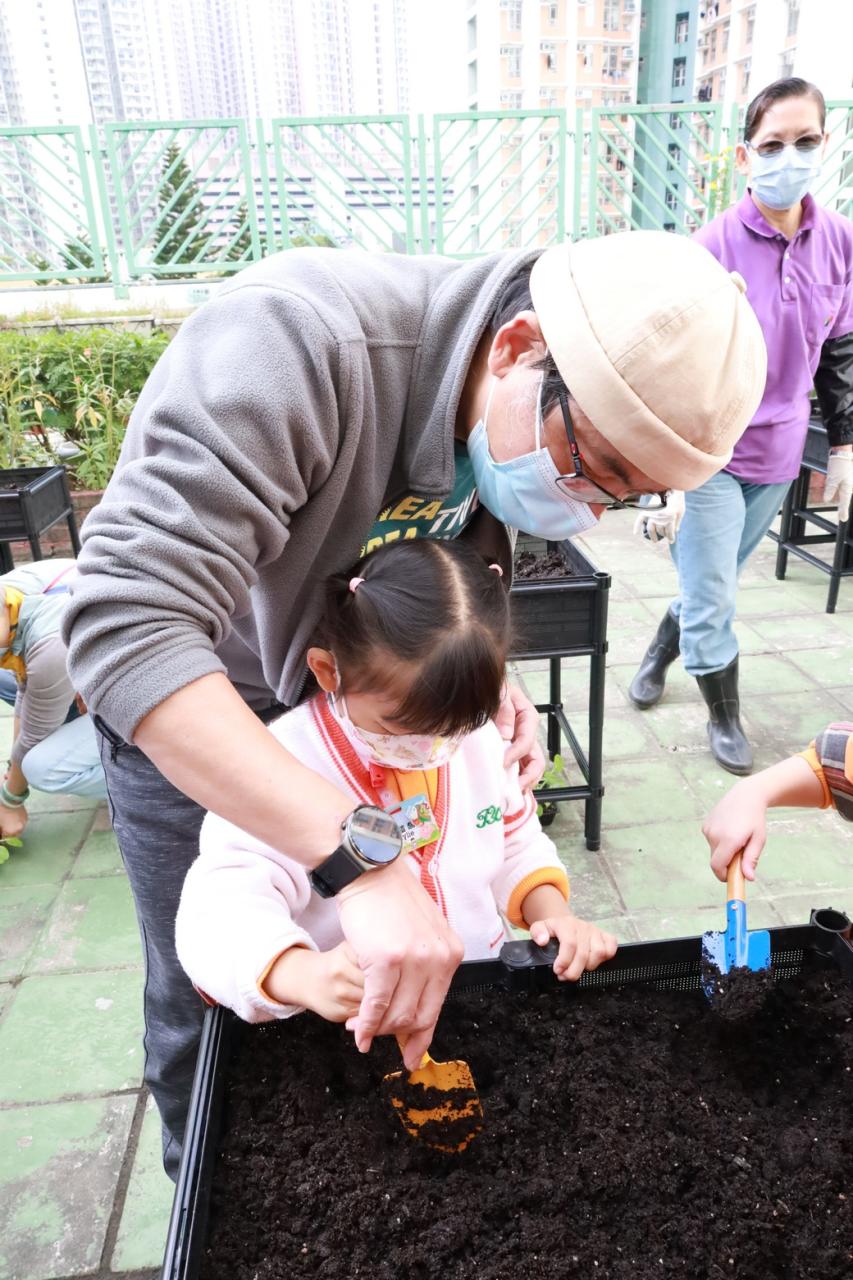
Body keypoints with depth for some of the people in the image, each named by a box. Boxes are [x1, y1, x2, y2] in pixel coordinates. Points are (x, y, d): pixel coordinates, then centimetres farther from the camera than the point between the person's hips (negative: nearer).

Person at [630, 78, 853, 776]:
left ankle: (660, 652, 45)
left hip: (778, 454, 5)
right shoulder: (714, 248, -14)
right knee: (712, 598, 2)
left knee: (715, 583, 17)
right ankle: (725, 717, 24)